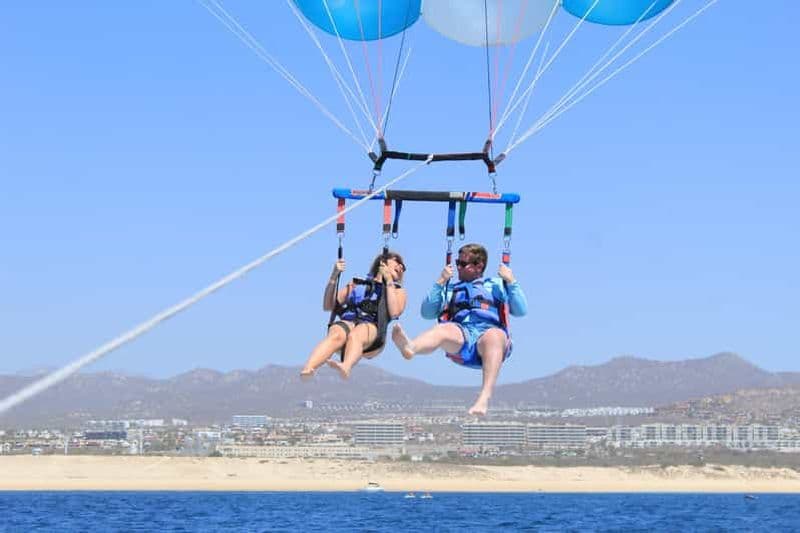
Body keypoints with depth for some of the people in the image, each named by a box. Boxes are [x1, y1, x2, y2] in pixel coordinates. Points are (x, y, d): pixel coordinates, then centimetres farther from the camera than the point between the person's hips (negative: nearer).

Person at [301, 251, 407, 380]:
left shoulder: (398, 291, 27)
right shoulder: (357, 284, 31)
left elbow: (394, 313, 2)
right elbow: (328, 306, 21)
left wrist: (389, 281, 2)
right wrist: (334, 277, 11)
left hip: (372, 327, -1)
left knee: (354, 336, -38)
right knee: (335, 335, -35)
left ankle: (346, 366, -69)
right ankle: (307, 369, -60)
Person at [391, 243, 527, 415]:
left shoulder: (496, 285, 28)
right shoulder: (450, 288, 34)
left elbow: (521, 311, 17)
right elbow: (427, 313, 21)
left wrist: (511, 282, 7)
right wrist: (439, 283, 13)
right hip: (460, 339, 1)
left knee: (494, 335, -39)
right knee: (443, 329, -34)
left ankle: (484, 398, -57)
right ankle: (410, 347, -70)